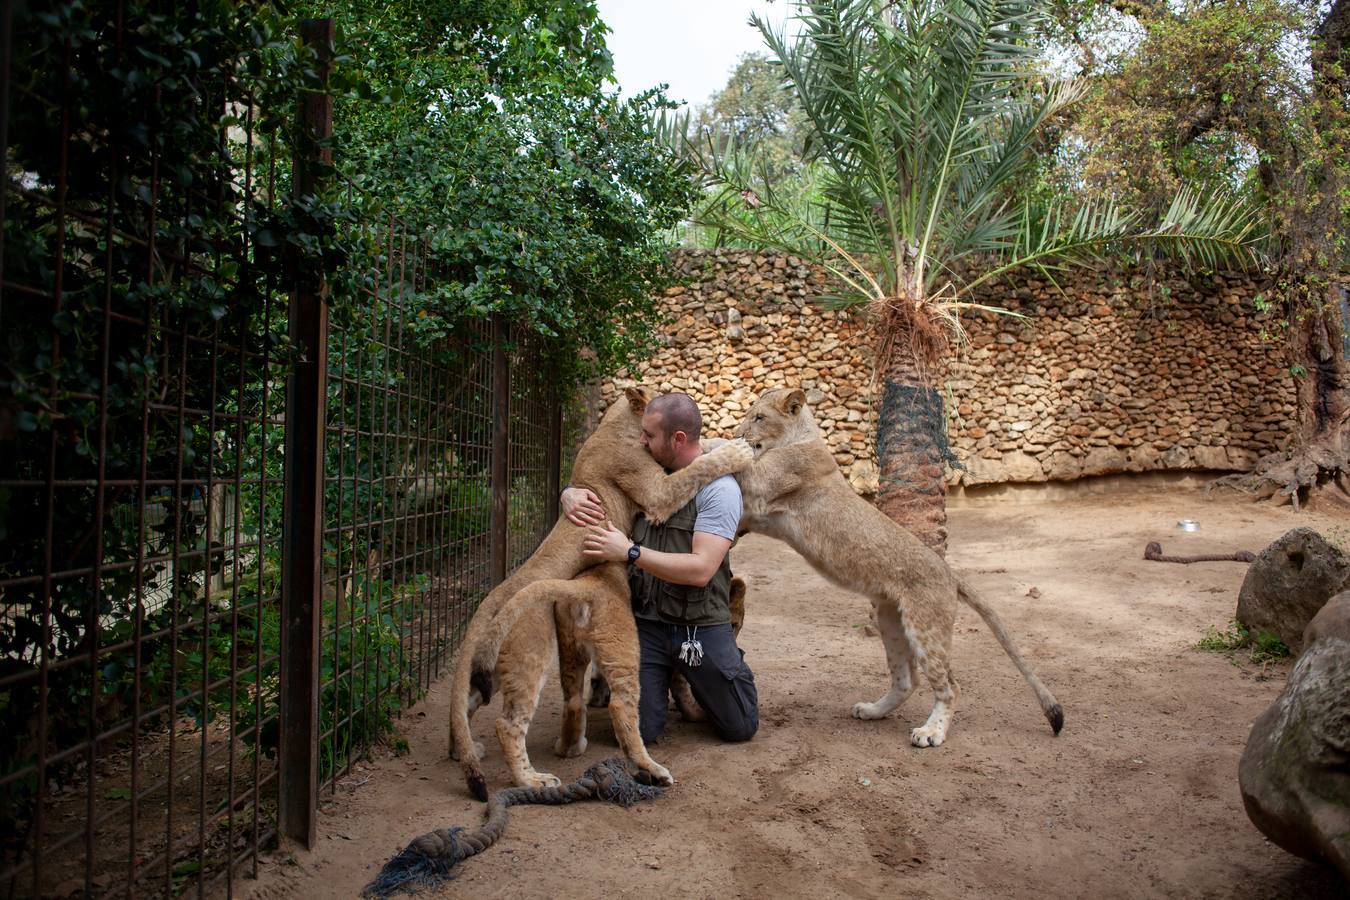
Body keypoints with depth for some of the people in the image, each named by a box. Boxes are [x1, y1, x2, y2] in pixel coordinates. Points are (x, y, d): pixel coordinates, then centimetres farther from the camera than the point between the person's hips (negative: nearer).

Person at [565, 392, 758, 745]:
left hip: (701, 626, -3)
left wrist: (630, 552, -29)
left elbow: (701, 569, -24)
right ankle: (665, 679, 29)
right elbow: (591, 485, 14)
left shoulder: (719, 488, -15)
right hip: (646, 623, 4)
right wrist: (571, 494, -11)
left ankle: (730, 663, 36)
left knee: (740, 728, 8)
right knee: (638, 733, -1)